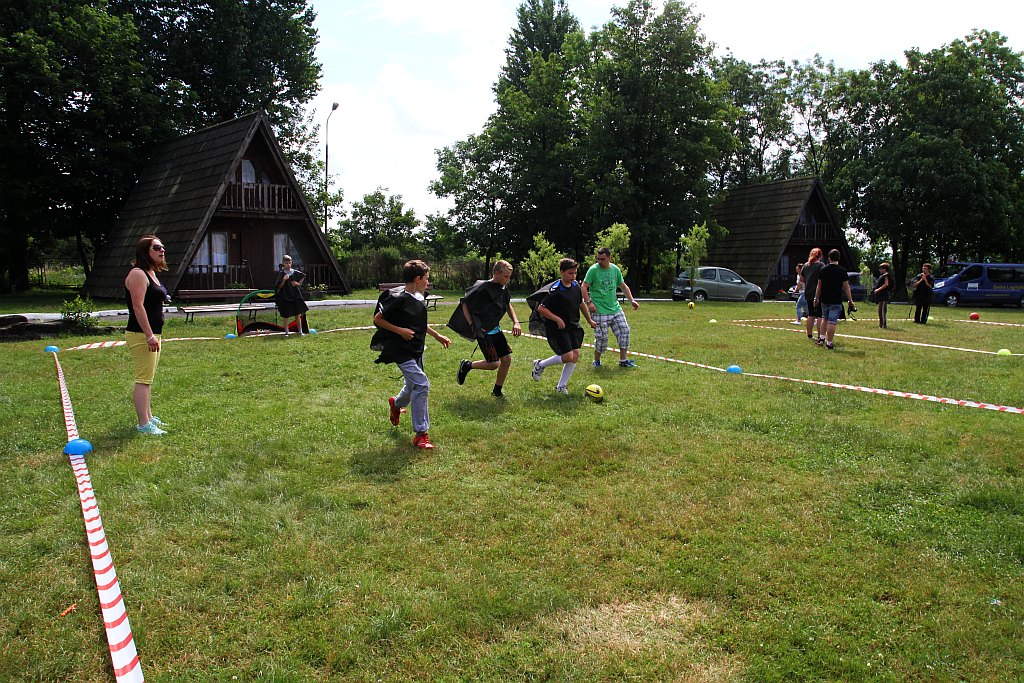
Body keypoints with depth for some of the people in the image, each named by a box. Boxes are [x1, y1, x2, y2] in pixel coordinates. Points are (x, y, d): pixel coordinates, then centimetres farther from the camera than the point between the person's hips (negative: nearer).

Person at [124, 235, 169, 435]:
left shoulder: (151, 273, 16)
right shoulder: (138, 274, -15)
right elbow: (138, 306, -21)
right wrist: (149, 336, -24)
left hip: (152, 334, 10)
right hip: (141, 335, -10)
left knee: (148, 378, 18)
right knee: (143, 380, -8)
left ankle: (148, 416, 29)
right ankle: (144, 424, -5)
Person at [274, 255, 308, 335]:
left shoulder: (295, 273, 5)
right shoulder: (281, 274, -3)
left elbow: (300, 282, 18)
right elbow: (279, 287, -5)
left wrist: (297, 284, -4)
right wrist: (283, 280, -20)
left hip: (296, 296, 2)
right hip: (285, 297, -2)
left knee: (298, 315, 5)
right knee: (286, 316, 3)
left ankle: (300, 331, 13)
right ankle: (286, 332, 13)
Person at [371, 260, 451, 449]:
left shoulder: (419, 298, 7)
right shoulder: (398, 298, -19)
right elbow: (377, 319, -13)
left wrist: (437, 336, 22)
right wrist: (400, 331, -19)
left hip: (416, 350, 9)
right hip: (401, 351, -9)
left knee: (413, 385, 23)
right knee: (422, 385, -17)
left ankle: (396, 403, 56)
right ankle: (421, 434, -10)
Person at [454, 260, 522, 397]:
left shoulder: (504, 288, 5)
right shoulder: (483, 288, -19)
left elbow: (508, 305, 23)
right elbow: (464, 304, -11)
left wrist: (515, 322, 11)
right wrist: (472, 326, -13)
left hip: (496, 329, 8)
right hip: (483, 332, -8)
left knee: (507, 359, 4)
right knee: (494, 364, -10)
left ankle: (497, 390, 20)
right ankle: (466, 365, 14)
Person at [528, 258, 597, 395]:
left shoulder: (576, 286, 5)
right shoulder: (555, 290, -18)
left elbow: (581, 304, 22)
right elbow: (541, 308, -20)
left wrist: (589, 320, 28)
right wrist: (557, 319, -22)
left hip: (573, 326, 7)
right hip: (557, 329, -7)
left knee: (576, 355, -1)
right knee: (568, 356, -12)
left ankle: (561, 386, 13)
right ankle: (540, 365, 12)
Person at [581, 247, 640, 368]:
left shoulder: (616, 269, 8)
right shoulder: (593, 270, -7)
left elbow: (623, 286, 19)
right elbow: (584, 287, -8)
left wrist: (632, 300, 12)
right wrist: (589, 302, -19)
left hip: (615, 308, 6)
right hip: (599, 311, -5)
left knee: (624, 331, 2)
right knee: (602, 336, -5)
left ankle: (623, 360, 13)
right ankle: (596, 360, 17)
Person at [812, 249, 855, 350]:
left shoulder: (823, 270, 3)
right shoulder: (842, 271, -8)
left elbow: (819, 286, 9)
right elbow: (846, 287, -7)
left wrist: (816, 299, 18)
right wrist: (850, 300, 2)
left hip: (824, 300, 4)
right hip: (836, 301, -4)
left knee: (824, 319, 22)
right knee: (832, 322, -4)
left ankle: (821, 338, 26)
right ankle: (829, 343, -2)